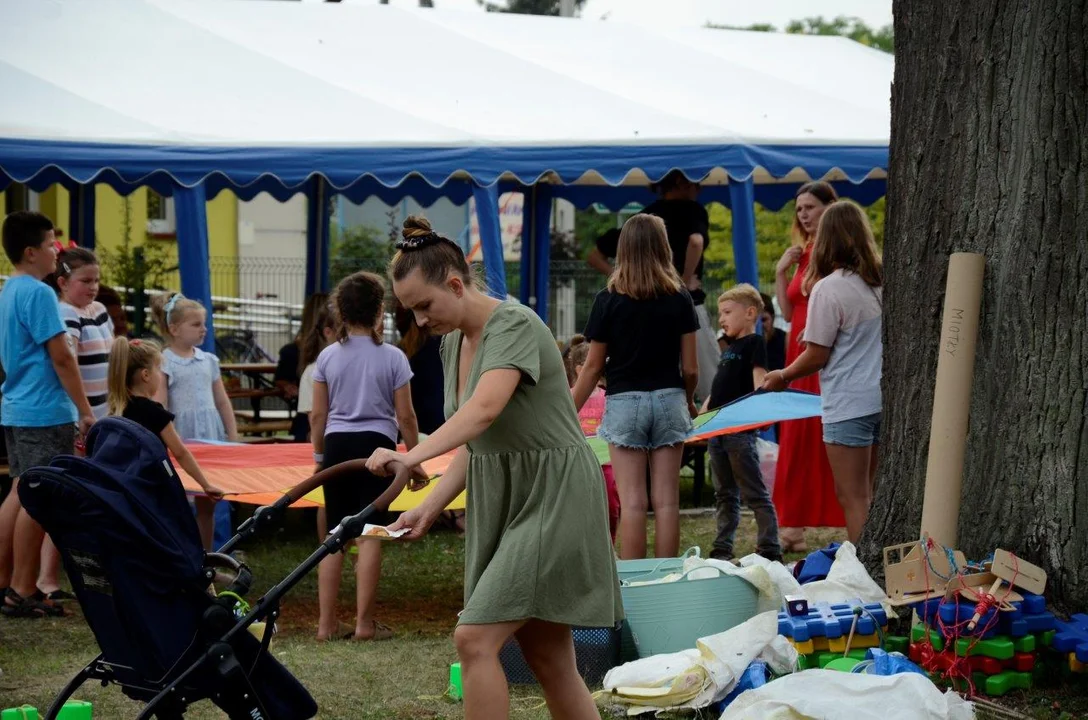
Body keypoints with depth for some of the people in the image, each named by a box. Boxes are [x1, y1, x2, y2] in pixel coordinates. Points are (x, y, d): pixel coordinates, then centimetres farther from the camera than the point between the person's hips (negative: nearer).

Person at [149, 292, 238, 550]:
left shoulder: (208, 361, 12)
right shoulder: (164, 363, -6)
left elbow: (222, 402, 15)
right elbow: (159, 408, -11)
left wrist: (233, 439, 10)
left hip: (210, 440, 5)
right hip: (181, 440, -5)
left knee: (206, 505, 10)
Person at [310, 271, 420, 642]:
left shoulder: (328, 356, 2)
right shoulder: (392, 357, -4)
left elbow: (317, 415, 5)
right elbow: (405, 416, -3)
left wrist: (319, 457, 17)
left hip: (337, 445, 3)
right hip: (376, 445, -3)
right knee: (370, 535, 0)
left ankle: (326, 623, 8)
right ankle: (364, 623, 0)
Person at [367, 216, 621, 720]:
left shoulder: (515, 327, -18)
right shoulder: (454, 342, 9)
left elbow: (484, 409, -36)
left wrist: (414, 456, -49)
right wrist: (430, 507, 1)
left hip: (552, 498, -9)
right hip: (499, 502, 9)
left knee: (474, 639, -16)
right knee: (548, 659, 9)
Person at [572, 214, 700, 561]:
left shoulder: (609, 300, -5)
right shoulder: (679, 298, 0)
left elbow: (593, 367, -2)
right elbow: (690, 367, 2)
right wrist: (688, 402, 22)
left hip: (624, 402, -2)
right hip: (668, 399, 2)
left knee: (632, 502, -2)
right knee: (667, 499, 4)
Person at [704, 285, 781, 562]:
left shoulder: (754, 343, -4)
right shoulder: (729, 349, 21)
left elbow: (759, 381, -15)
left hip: (740, 430, -9)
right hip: (717, 430, 9)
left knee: (754, 493, -8)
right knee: (725, 495, 13)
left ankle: (770, 549, -8)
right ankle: (722, 549, 17)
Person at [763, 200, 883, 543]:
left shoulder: (828, 289, -14)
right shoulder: (883, 281, 5)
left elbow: (817, 356, -11)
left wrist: (782, 376, 6)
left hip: (849, 405, -7)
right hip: (883, 399, 7)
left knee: (853, 497, -3)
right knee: (869, 495, 14)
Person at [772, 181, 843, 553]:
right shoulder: (803, 254, 17)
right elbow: (788, 312, 15)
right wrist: (781, 272, 6)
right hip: (800, 354, 8)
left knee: (831, 439, -8)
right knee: (798, 439, 7)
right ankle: (792, 528, 11)